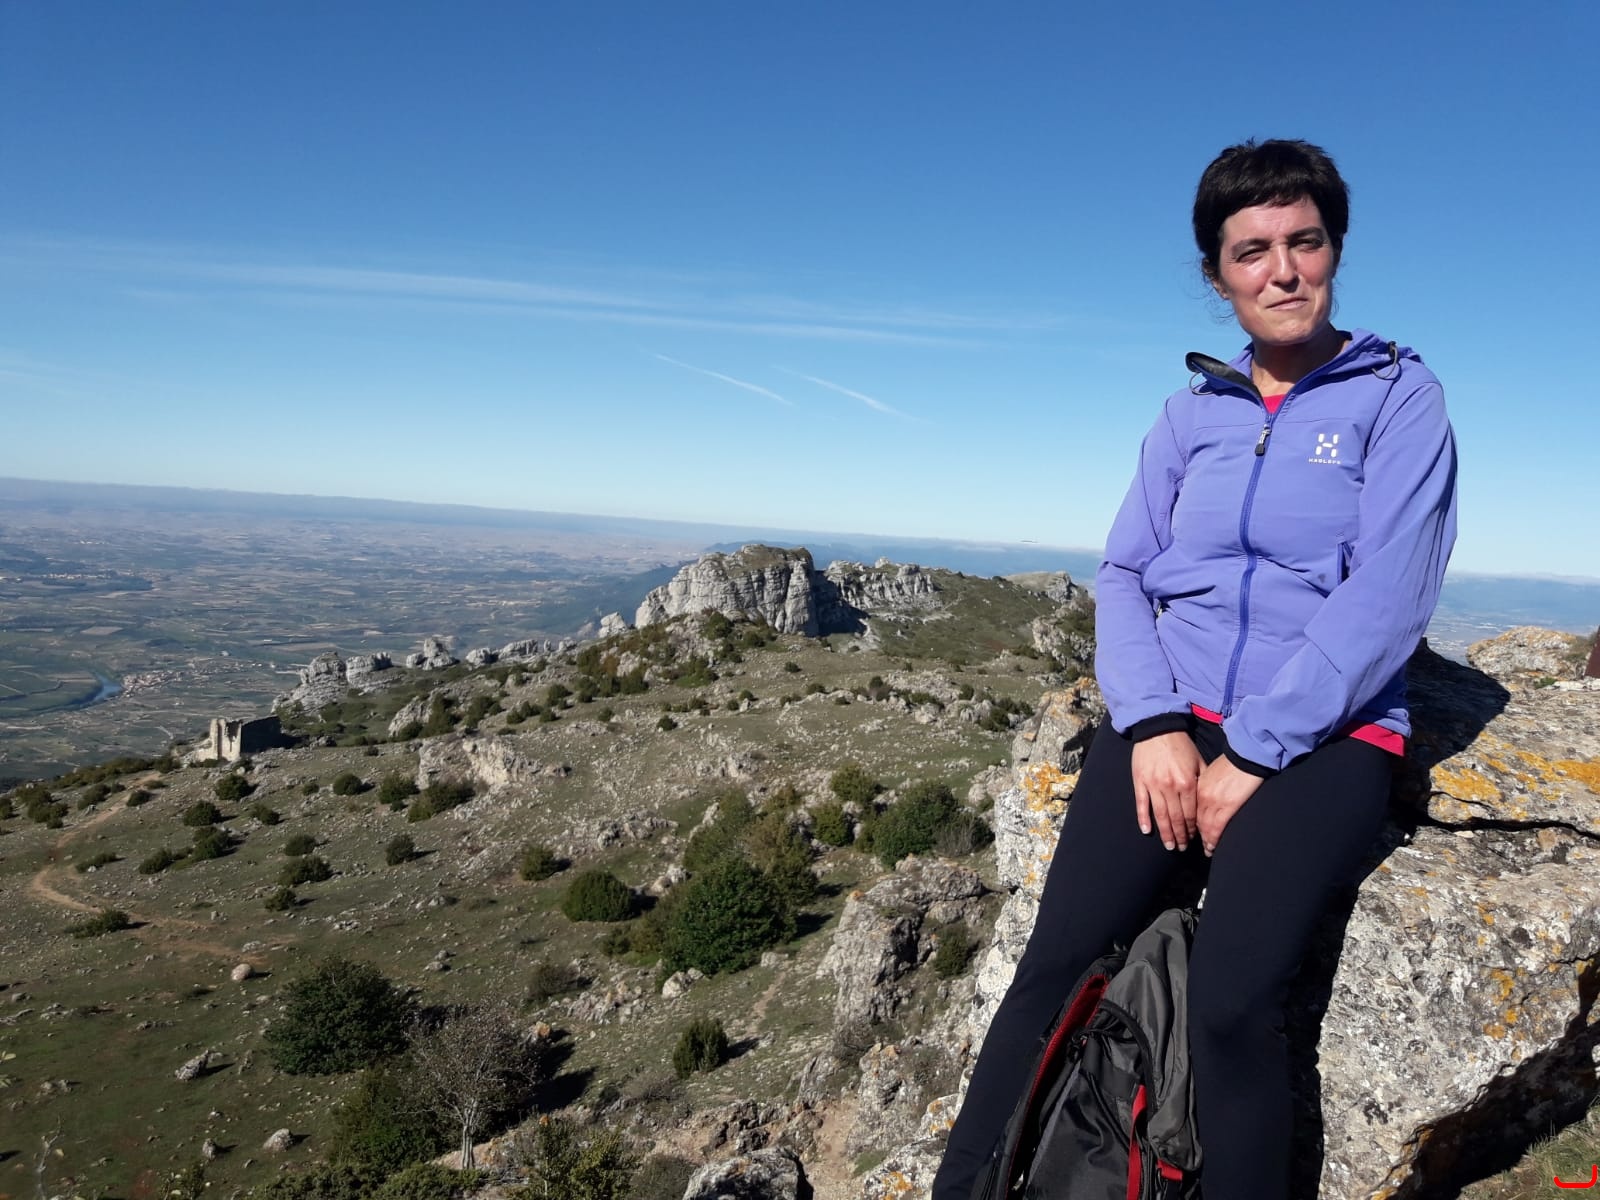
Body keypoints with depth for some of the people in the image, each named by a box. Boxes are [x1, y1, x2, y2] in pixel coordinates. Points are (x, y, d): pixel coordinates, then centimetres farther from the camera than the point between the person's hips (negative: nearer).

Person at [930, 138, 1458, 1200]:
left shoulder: (1398, 395, 3)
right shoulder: (1193, 410, 14)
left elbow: (1387, 596, -8)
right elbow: (1124, 573, 8)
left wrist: (1252, 755, -14)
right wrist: (1154, 724, -9)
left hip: (1325, 733, -2)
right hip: (1173, 716, 3)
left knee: (1233, 1006, -24)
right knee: (1057, 968, -15)